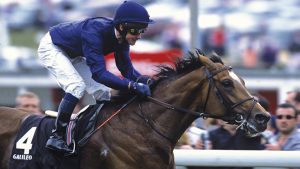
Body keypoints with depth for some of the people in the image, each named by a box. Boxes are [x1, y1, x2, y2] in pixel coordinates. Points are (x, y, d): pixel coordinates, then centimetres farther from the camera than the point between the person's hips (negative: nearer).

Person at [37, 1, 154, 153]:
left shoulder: (121, 38, -17)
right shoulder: (96, 31, -41)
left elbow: (127, 69, -10)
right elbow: (98, 73, -47)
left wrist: (147, 81, -30)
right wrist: (132, 86, -55)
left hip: (73, 54, 8)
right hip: (51, 48, -8)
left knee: (102, 92, 0)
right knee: (77, 86, -27)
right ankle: (56, 137, -20)